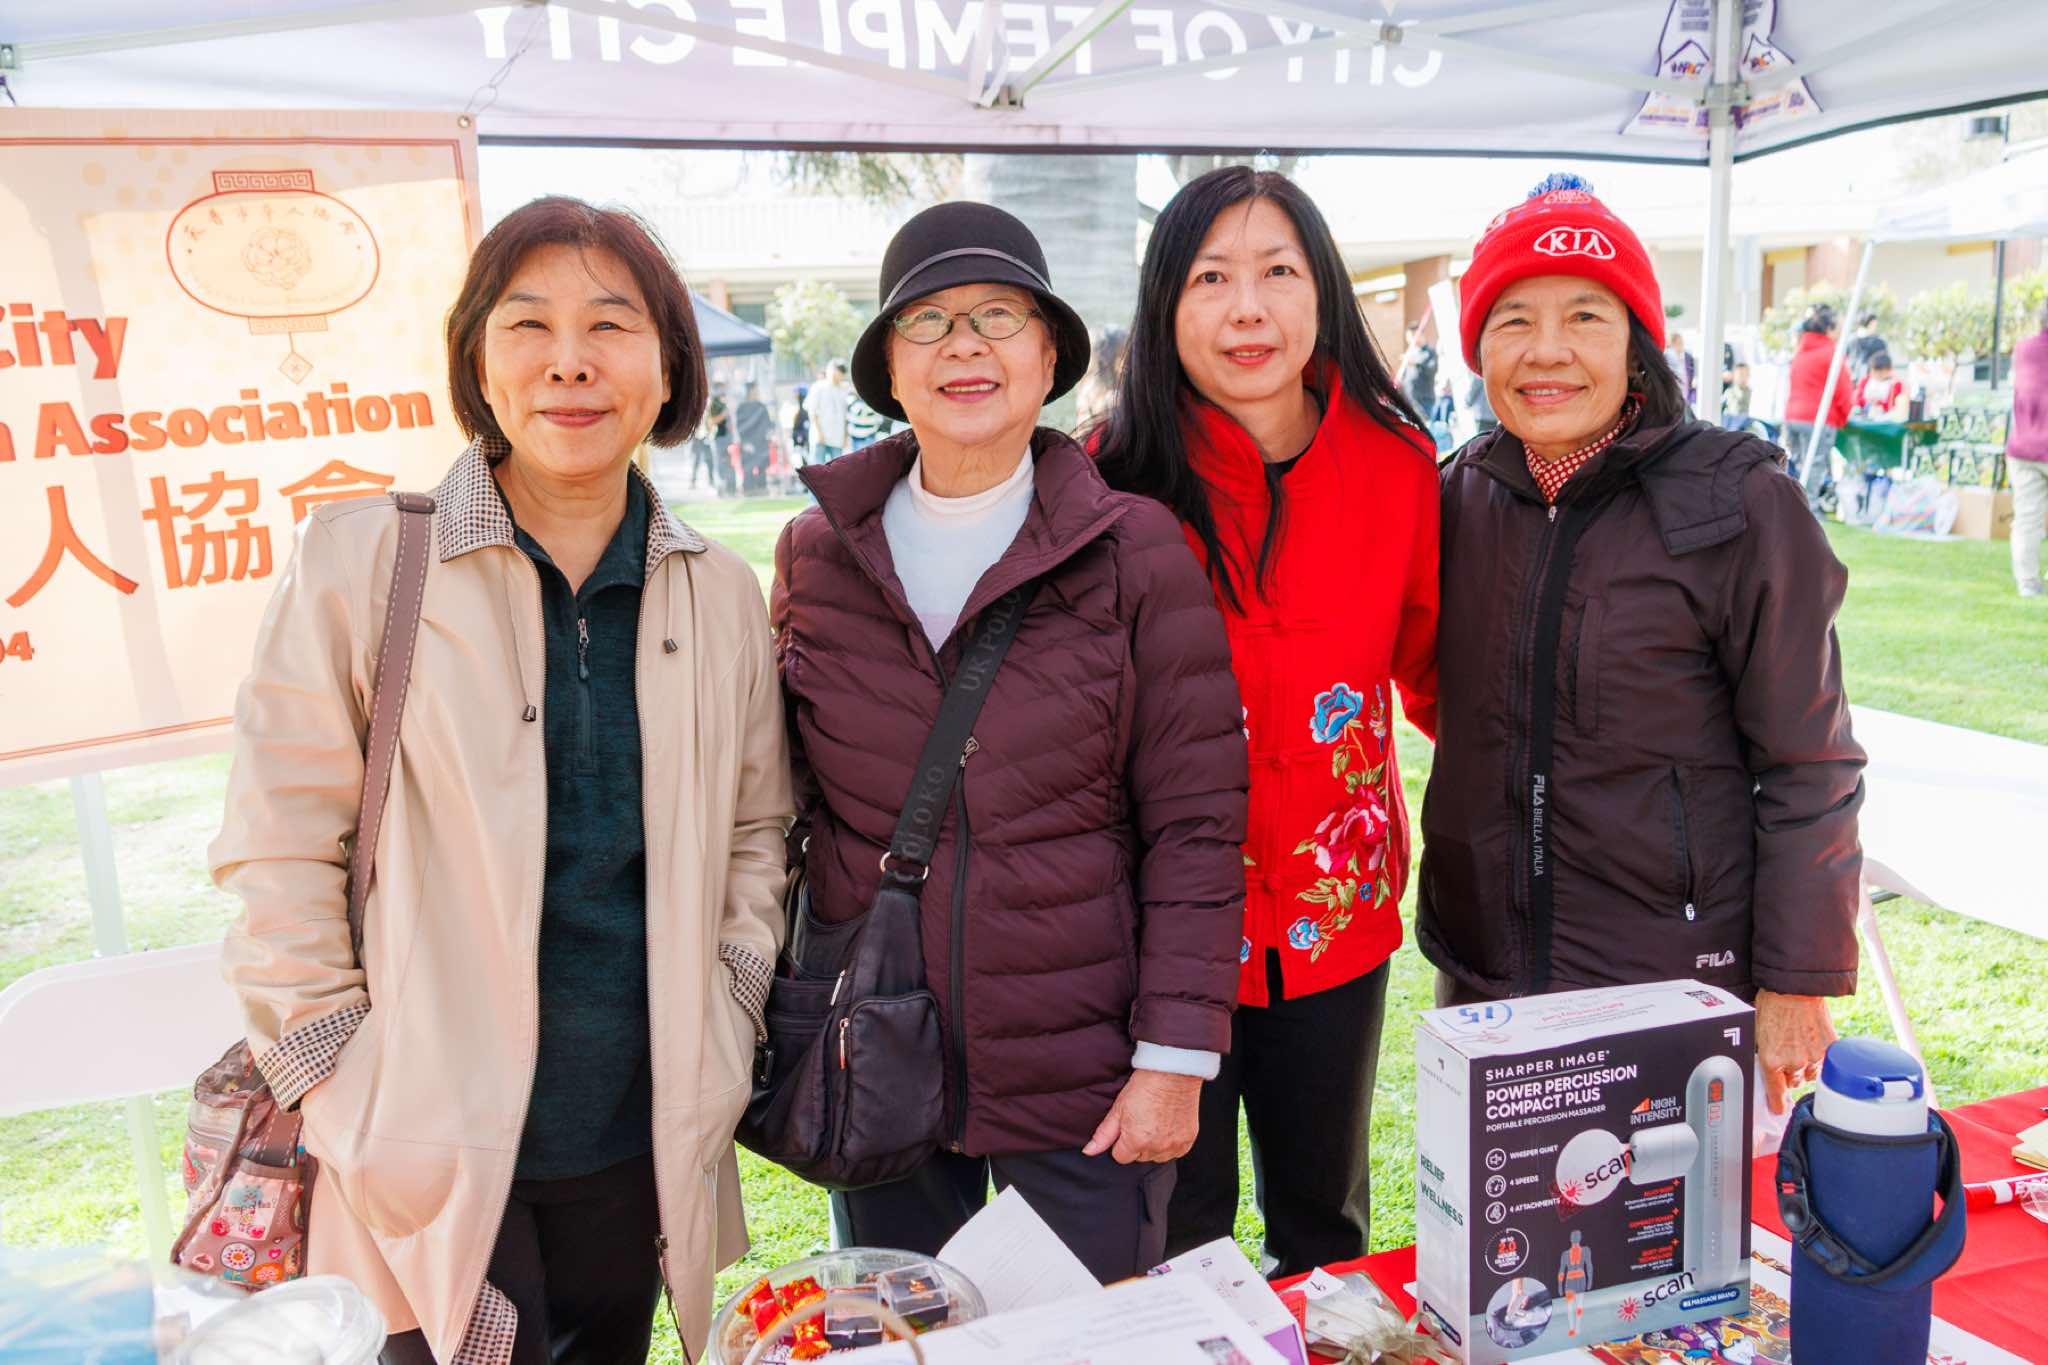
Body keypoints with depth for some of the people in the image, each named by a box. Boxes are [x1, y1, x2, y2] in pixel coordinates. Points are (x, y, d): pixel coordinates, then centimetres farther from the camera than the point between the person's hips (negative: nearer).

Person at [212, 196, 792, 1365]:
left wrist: (725, 1036, 3)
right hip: (434, 1162, -3)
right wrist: (340, 1091, -7)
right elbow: (279, 850, -4)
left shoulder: (721, 591, 2)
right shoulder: (362, 559, -8)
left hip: (641, 1149, 4)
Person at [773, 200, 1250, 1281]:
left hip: (1083, 1080, -2)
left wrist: (1175, 1058, -9)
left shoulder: (1137, 552, -8)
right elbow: (784, 795, 10)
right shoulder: (816, 551, 1)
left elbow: (1195, 822, -7)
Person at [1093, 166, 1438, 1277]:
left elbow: (1434, 664, 9)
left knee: (1325, 1225, 22)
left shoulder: (1396, 463, -5)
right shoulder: (1118, 481, -13)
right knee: (1177, 1239, 15)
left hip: (1335, 916, 3)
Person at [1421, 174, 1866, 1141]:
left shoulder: (1738, 504, -11)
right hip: (1483, 970, 4)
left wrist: (1798, 986, -8)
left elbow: (1809, 770, -8)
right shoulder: (1463, 492, 1)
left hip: (1681, 983, -4)